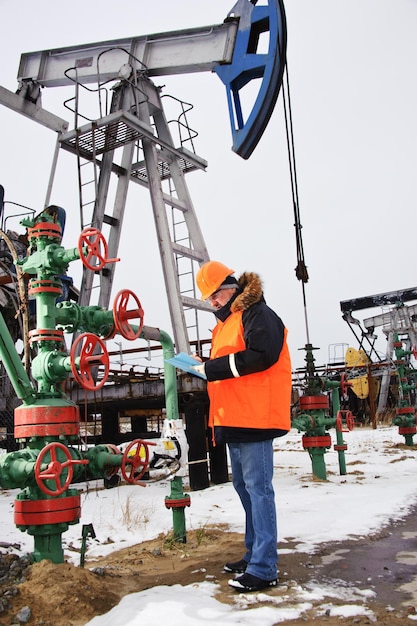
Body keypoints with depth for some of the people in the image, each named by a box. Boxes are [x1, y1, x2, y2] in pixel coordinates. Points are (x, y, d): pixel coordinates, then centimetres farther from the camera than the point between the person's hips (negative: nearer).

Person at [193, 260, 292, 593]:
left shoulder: (257, 314, -9)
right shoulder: (226, 322, 21)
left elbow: (262, 355, -23)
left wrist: (213, 368, -20)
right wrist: (207, 370, 4)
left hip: (254, 416, -10)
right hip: (234, 418, 10)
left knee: (258, 488, -7)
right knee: (243, 486, 15)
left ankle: (264, 568, 1)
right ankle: (254, 554, 27)